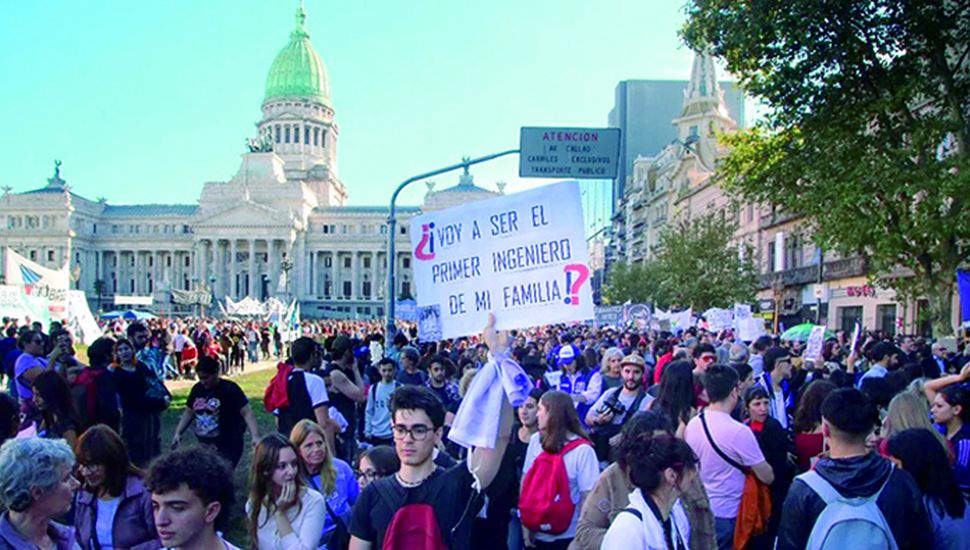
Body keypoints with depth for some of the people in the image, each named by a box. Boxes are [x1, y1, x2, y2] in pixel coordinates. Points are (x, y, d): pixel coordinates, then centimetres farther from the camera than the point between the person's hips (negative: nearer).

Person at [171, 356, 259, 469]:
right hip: (205, 445, 6)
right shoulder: (197, 388, 5)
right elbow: (188, 413, 18)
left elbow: (247, 413, -17)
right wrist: (177, 433, 7)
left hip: (227, 447, -6)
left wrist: (255, 436, -29)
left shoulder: (229, 389, -13)